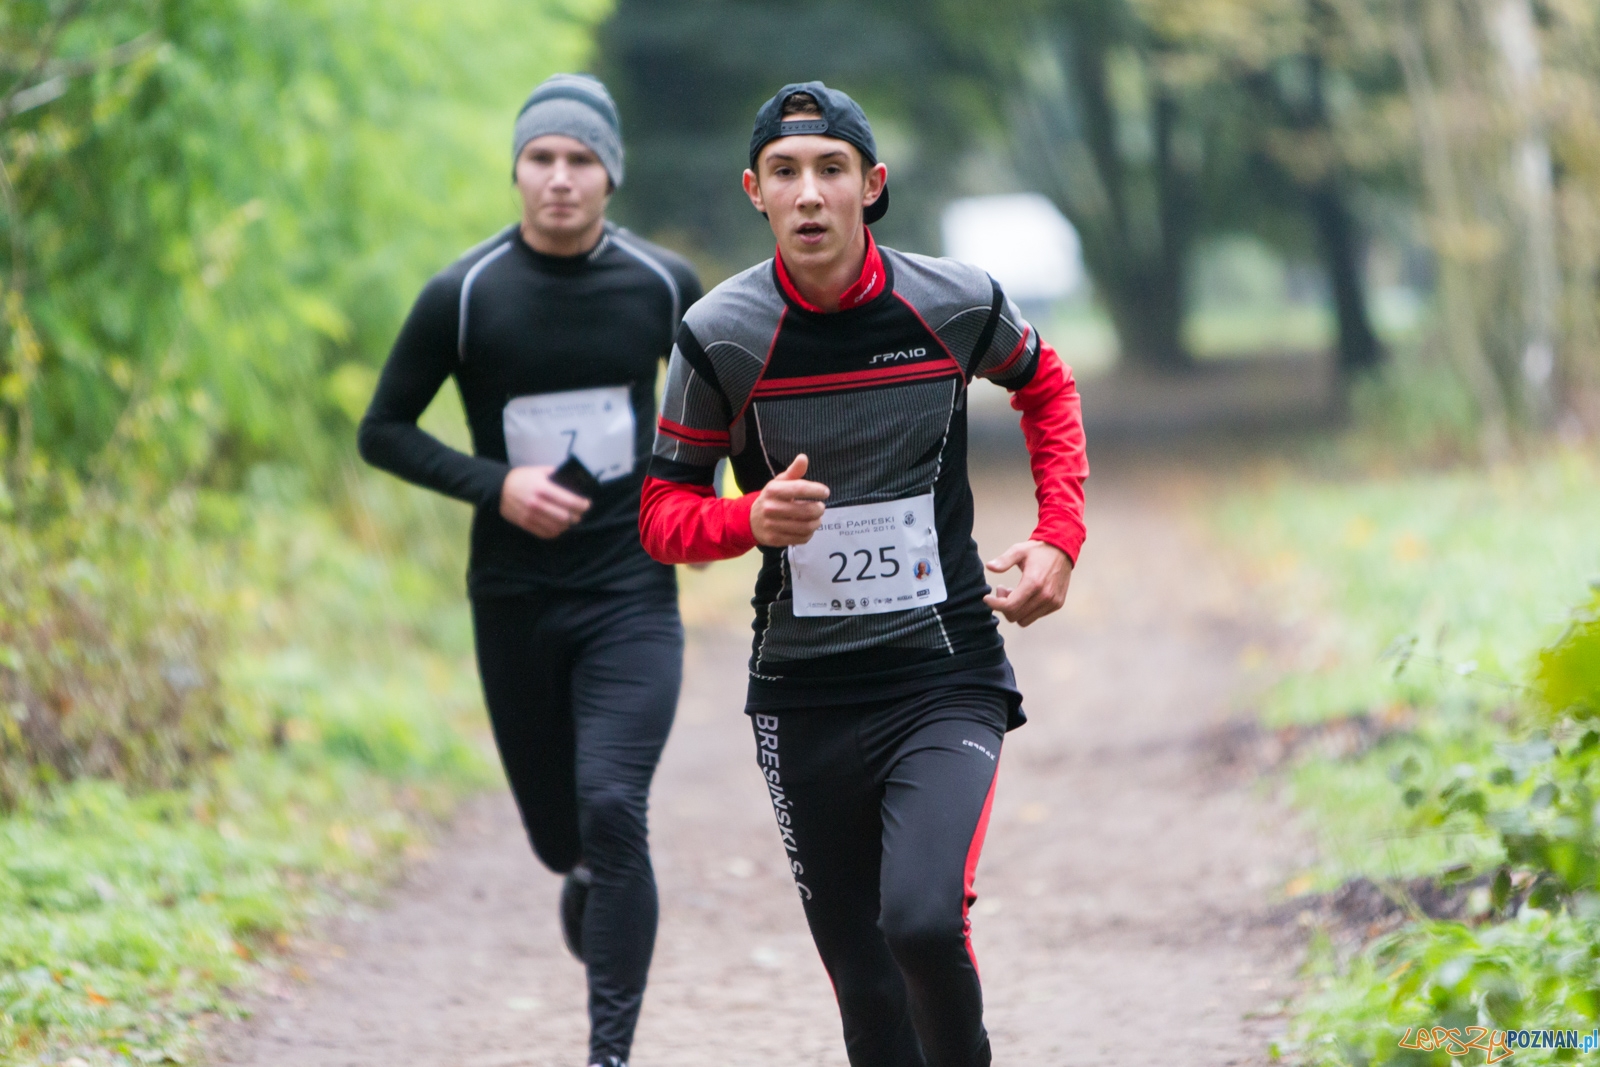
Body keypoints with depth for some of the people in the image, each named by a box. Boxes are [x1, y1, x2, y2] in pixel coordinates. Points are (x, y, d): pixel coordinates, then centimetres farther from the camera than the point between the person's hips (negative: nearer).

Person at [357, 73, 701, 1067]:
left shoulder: (662, 284, -2)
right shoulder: (465, 296, -7)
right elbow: (383, 430, 0)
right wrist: (496, 487, -13)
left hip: (633, 594, -1)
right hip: (515, 601, 1)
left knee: (612, 809, -18)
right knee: (557, 832, 10)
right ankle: (589, 878, 48)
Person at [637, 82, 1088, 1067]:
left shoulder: (957, 304, -5)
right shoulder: (720, 336, -6)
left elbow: (1047, 388, 18)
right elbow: (663, 513, 3)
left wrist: (1061, 540, 6)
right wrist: (752, 517, -18)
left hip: (947, 678, -1)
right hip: (803, 698, 2)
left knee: (923, 920, -24)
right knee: (865, 987, 6)